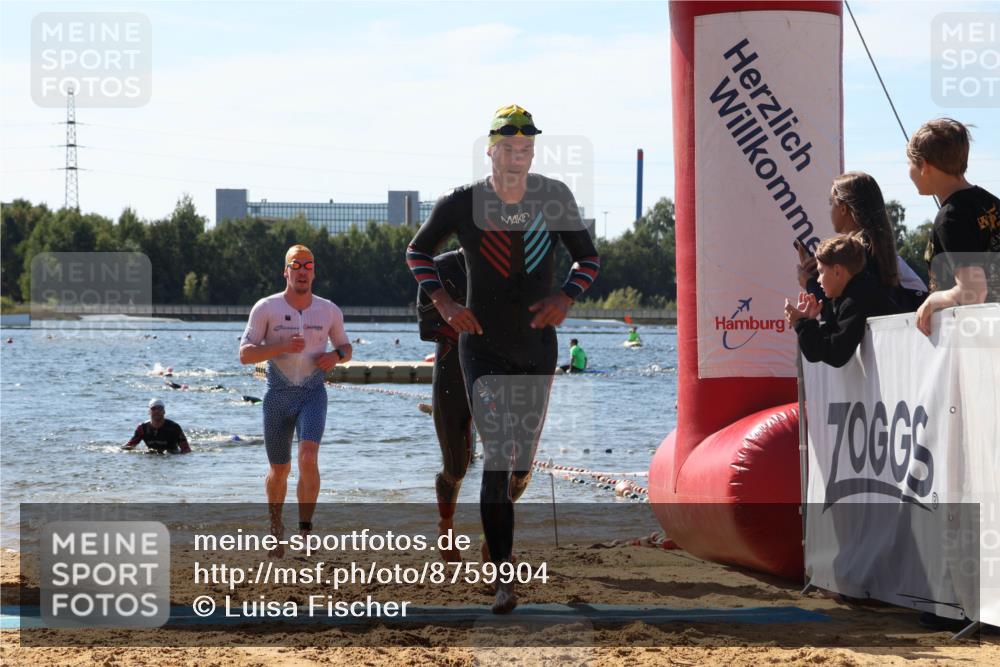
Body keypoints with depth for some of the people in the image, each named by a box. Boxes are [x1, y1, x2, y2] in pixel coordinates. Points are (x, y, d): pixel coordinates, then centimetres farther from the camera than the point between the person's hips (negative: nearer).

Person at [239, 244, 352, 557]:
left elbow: (346, 347, 17)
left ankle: (305, 530, -16)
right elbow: (244, 354, -9)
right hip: (277, 395, 0)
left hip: (313, 394, 0)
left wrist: (336, 355, -8)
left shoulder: (329, 311, 2)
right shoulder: (266, 308, -5)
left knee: (308, 458, -24)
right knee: (279, 470, 11)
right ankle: (276, 526, 37)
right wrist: (281, 347, -24)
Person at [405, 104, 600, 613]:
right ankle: (504, 580, -15)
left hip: (538, 346, 3)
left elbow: (588, 256, 6)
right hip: (482, 347, -3)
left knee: (522, 463, 13)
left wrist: (567, 296, -14)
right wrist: (443, 302, -8)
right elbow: (418, 251, 6)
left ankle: (498, 521, 45)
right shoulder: (461, 204, -12)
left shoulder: (554, 198, -7)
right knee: (497, 456, -14)